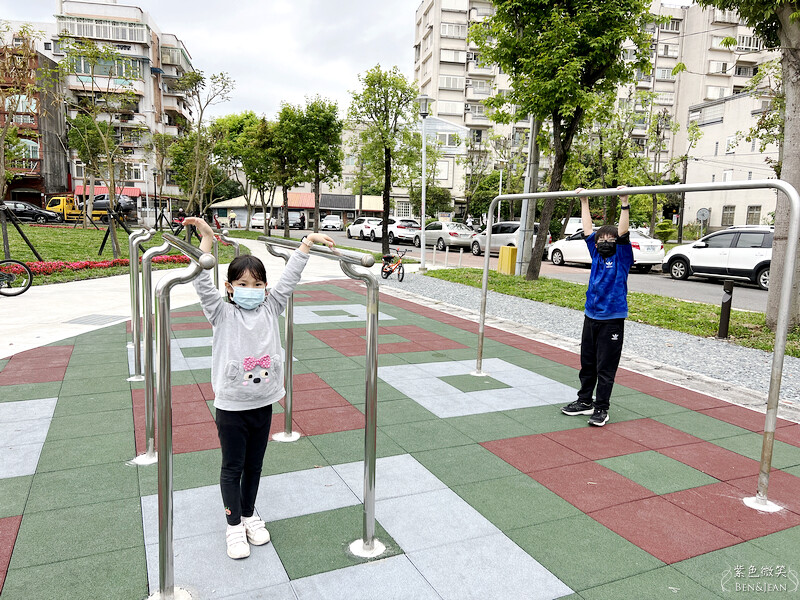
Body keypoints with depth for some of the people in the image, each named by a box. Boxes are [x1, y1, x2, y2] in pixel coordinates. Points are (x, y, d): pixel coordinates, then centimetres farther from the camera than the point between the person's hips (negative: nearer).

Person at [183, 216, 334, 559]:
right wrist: (206, 238, -26)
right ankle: (234, 526, 28)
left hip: (263, 404, 3)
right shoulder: (223, 314, -8)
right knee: (232, 468, 11)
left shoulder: (270, 309, 0)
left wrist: (307, 242, -2)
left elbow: (290, 278, -1)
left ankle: (249, 515, 38)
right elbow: (203, 284, -20)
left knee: (254, 466, 19)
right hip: (231, 406, -3)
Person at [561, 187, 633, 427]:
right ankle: (585, 401, 26)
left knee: (605, 368, 1)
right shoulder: (596, 255, 9)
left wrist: (624, 204, -21)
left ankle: (601, 408, 10)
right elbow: (587, 230, 10)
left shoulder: (622, 257, -2)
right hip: (591, 317, 5)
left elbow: (623, 233, -15)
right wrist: (584, 202, 11)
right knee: (587, 363, 14)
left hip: (612, 319, -5)